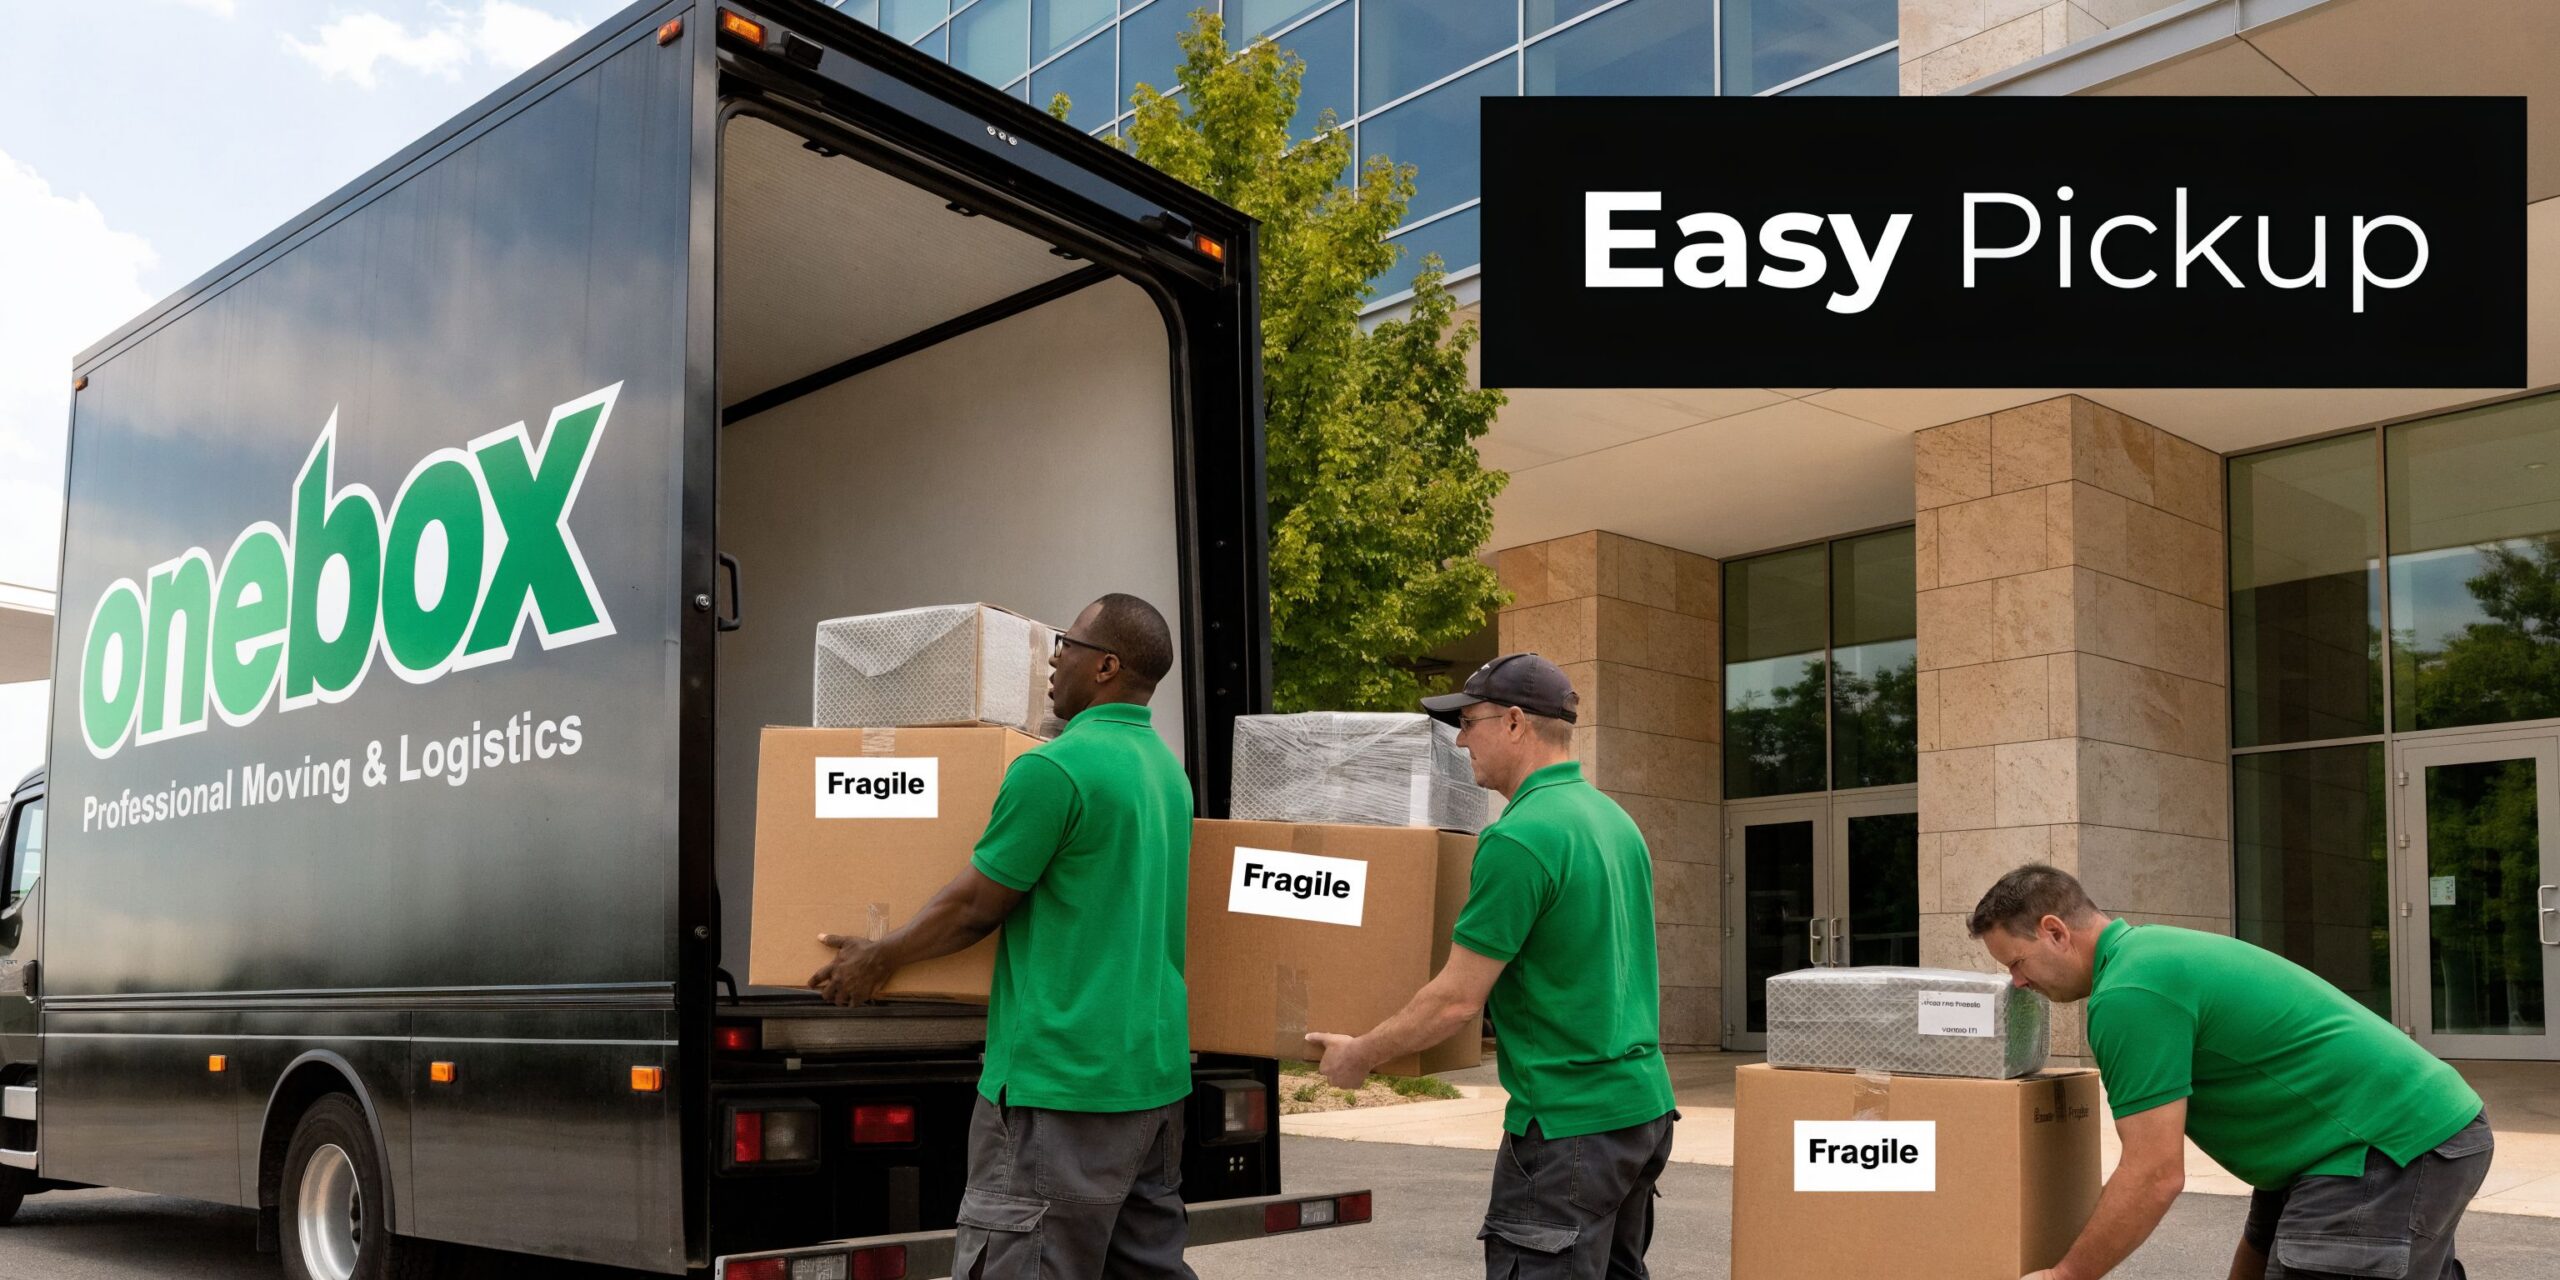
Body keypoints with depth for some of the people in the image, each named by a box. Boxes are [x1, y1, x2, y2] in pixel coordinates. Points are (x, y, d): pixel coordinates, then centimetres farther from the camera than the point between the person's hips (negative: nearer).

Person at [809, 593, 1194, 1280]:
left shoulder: (1053, 768, -14)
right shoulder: (1168, 768, 13)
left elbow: (975, 907, -9)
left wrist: (879, 958, 7)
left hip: (1064, 1081, -9)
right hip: (1159, 1074, 9)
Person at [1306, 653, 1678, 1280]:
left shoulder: (1518, 838, -18)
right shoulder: (1617, 819, 10)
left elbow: (1456, 1002, -16)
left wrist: (1360, 1053, -1)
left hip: (1570, 1124, -9)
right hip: (1647, 1107, 9)